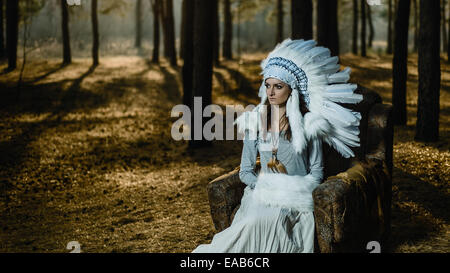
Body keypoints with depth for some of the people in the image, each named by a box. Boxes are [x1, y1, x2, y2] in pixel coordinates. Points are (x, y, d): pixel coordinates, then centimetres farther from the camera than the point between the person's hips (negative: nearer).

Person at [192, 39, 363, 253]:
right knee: (255, 220, -32)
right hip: (262, 193, 2)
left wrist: (294, 191, -12)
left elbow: (316, 173, 3)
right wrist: (264, 187, -9)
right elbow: (245, 171, 10)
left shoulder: (308, 123, 0)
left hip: (297, 197, -2)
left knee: (267, 219, -33)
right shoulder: (255, 122, 8)